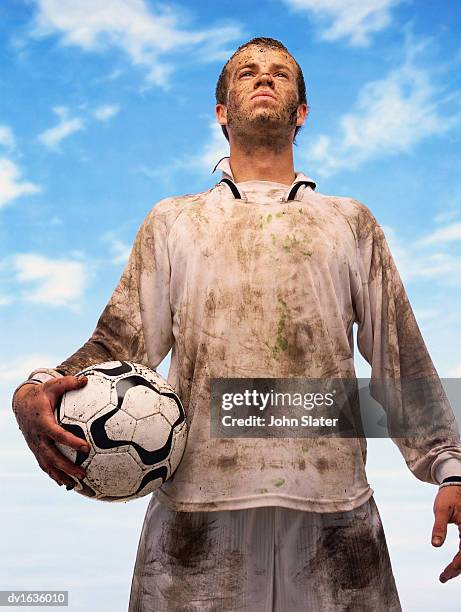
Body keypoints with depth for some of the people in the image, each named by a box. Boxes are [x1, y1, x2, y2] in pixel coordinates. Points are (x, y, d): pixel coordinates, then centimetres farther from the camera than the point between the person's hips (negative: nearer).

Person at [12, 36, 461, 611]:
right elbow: (119, 345, 10)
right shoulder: (172, 221, 19)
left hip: (333, 504, 1)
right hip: (197, 506, 0)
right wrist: (36, 391, -10)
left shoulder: (350, 222, 19)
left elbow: (402, 359, 14)